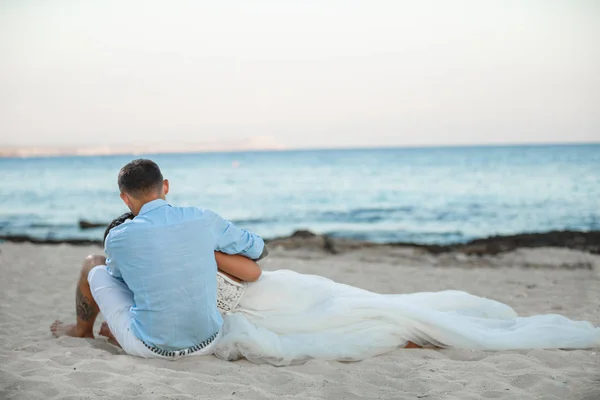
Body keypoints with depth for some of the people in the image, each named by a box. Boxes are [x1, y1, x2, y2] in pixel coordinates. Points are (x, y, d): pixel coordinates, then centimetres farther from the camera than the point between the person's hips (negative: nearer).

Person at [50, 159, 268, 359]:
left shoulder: (117, 237, -12)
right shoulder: (204, 219, -8)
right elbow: (259, 250, 8)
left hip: (150, 347, -2)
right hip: (207, 343, 3)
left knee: (94, 264, 18)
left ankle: (82, 330, 47)